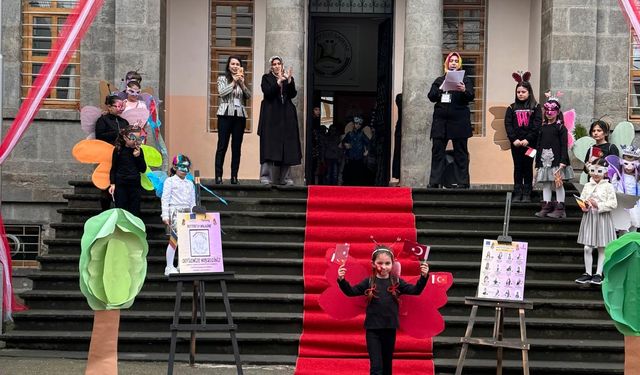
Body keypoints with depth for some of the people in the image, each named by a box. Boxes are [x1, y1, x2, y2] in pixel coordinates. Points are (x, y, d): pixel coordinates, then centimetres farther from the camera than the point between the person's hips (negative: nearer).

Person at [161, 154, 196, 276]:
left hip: (187, 213, 5)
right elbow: (165, 199, -4)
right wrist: (165, 215, -11)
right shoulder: (170, 181, 1)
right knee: (174, 238, -9)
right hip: (175, 212, -5)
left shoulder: (190, 183, 17)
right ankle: (169, 267, -4)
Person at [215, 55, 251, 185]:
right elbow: (222, 92, -9)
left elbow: (248, 96, 3)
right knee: (222, 146, -5)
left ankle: (234, 177, 6)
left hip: (240, 115, 3)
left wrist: (242, 84, -11)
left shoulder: (242, 80, 15)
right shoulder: (222, 78, 7)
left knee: (236, 147, 3)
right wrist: (233, 82, -12)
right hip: (225, 115, -3)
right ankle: (218, 176, -5)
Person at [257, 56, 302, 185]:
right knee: (272, 145, -10)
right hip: (272, 116, -3)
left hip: (287, 116, 3)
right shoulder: (266, 78, 8)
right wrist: (279, 81, -17)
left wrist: (289, 80, -11)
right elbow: (268, 93, -8)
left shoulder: (289, 78, 15)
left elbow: (293, 94, 2)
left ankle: (283, 178, 1)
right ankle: (272, 178, -10)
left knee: (287, 147, -3)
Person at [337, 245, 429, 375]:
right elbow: (350, 291, -6)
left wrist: (423, 277, -19)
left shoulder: (396, 282, 1)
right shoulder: (369, 282, -3)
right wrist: (341, 280, -24)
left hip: (390, 329, 2)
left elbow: (416, 290, -3)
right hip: (373, 330, -2)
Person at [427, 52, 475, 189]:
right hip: (441, 120, 3)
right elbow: (431, 96, 7)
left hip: (458, 121, -3)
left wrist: (464, 90, -25)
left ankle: (463, 183, 2)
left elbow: (471, 96, -4)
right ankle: (434, 182, 2)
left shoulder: (465, 79, 8)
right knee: (437, 152, 0)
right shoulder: (439, 80, 16)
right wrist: (440, 90, -11)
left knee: (461, 153, 0)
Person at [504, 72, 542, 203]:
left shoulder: (535, 107, 1)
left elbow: (537, 125, -7)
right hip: (516, 143, 2)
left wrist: (527, 139, -15)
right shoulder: (512, 108, 7)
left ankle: (527, 194, 9)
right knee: (518, 168, 6)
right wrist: (514, 139, -12)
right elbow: (508, 125, 0)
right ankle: (517, 193, 9)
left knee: (528, 168, 4)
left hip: (530, 143, -2)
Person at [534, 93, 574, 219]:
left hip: (556, 160, -5)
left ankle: (560, 208, 1)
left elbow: (564, 145, -8)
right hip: (544, 160, 5)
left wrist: (563, 161, -16)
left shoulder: (561, 127, -2)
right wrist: (538, 161, 12)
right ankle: (546, 207, 11)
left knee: (558, 183, -2)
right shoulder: (543, 127, 13)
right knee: (545, 184, 7)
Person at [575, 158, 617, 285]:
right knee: (587, 248, 3)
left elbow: (613, 204, -11)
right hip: (589, 217, 3)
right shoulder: (587, 186, 8)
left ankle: (598, 274, 12)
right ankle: (588, 273, 12)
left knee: (602, 248, 5)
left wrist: (599, 205, -21)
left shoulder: (608, 186, -5)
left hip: (603, 218, -3)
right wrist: (583, 206, -10)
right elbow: (581, 199, 11)